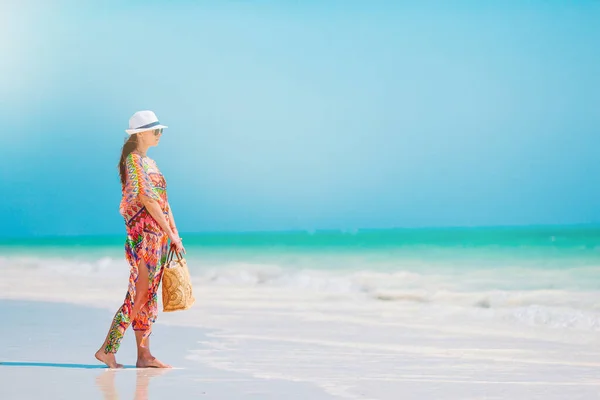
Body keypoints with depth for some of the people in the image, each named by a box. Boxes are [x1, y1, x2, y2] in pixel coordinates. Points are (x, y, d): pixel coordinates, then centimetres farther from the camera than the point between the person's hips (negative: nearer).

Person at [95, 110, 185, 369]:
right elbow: (147, 199, -16)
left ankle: (144, 355, 10)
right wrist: (170, 233, -15)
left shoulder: (149, 162, 18)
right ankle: (107, 349, -5)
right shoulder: (133, 161, -10)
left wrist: (175, 233, 10)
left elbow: (163, 200, 17)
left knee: (149, 296, 8)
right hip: (143, 233, -9)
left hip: (159, 236, 9)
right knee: (138, 295, -9)